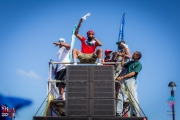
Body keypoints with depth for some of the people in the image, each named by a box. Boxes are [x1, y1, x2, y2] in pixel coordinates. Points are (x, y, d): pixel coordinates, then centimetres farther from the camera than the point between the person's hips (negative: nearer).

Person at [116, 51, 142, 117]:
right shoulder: (130, 62, 25)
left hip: (131, 80, -7)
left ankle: (135, 114, -10)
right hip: (124, 80, 7)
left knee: (133, 97, -13)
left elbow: (133, 73, -10)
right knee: (119, 96, 1)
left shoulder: (139, 64, 0)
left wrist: (122, 77, -16)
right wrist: (123, 57, 24)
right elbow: (122, 65, 33)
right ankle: (118, 112, 4)